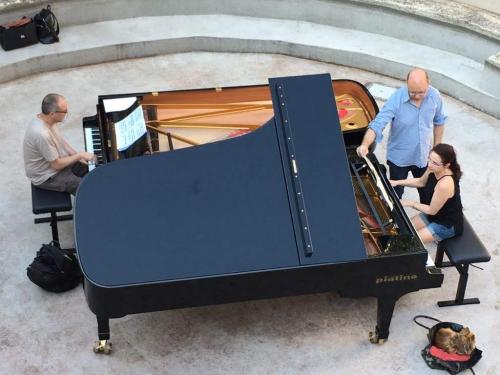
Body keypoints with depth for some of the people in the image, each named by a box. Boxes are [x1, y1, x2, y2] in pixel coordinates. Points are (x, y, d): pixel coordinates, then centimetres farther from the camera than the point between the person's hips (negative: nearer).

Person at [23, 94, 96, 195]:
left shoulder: (44, 119, -10)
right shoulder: (42, 134, -38)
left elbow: (60, 141, 7)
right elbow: (57, 165, -28)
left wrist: (77, 156, -2)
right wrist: (79, 155, -18)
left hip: (54, 161, 9)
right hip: (46, 177, -9)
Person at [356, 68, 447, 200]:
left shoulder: (435, 96, -16)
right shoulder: (396, 99, -28)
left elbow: (438, 121, 2)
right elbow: (378, 124, -34)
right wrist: (365, 145, -51)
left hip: (423, 156, 3)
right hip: (399, 158, -3)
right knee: (395, 194, 15)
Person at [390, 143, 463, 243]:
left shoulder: (445, 184, -38)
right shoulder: (434, 170, -14)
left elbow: (432, 210, -25)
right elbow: (421, 182, 9)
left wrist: (410, 203, -13)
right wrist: (397, 182, -1)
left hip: (448, 225, -8)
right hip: (434, 213, 8)